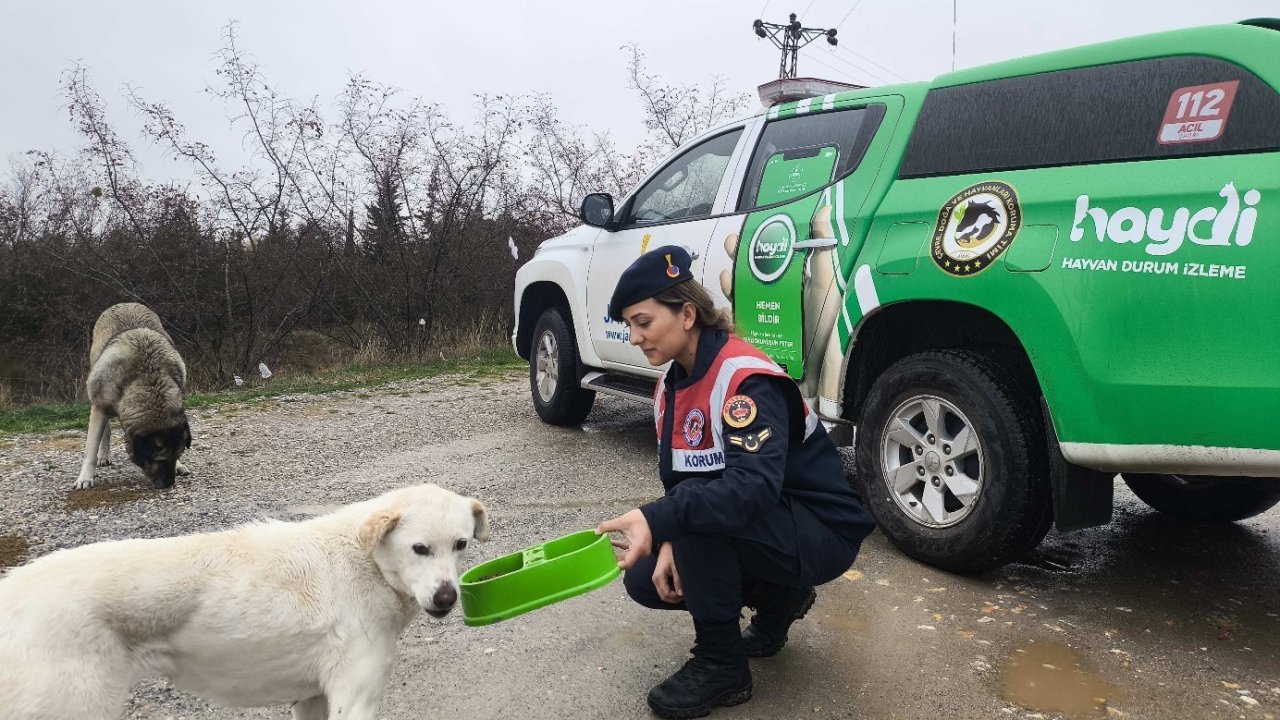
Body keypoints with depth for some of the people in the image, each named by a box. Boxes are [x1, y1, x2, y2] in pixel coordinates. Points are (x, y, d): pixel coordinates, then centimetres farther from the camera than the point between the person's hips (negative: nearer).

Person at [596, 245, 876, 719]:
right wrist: (670, 542, -15)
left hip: (822, 534, -8)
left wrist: (658, 521, -49)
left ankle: (721, 666, -12)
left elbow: (755, 486, -39)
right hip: (762, 529, 9)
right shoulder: (672, 386, 1)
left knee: (700, 517, -32)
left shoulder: (747, 379, -26)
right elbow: (677, 480, 4)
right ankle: (776, 598, 15)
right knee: (646, 580, -2)